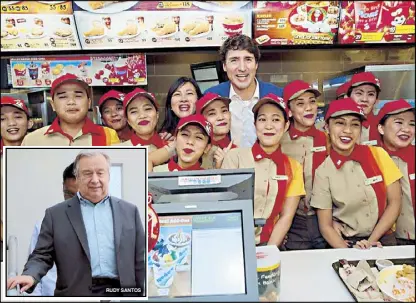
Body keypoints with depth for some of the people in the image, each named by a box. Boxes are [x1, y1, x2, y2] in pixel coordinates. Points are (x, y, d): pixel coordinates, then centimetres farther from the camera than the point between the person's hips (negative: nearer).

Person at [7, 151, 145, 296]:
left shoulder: (129, 211, 4)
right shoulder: (56, 214, 2)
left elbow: (139, 260, 5)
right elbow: (42, 255, 1)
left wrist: (141, 294, 2)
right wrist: (30, 276, -19)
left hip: (120, 292, 1)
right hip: (75, 293, 0)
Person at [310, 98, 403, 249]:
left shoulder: (378, 154, -3)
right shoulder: (323, 171, -8)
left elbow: (395, 202, 0)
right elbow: (325, 226, -4)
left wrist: (370, 242, -6)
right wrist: (349, 251, -19)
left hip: (383, 238, 1)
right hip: (346, 243, 0)